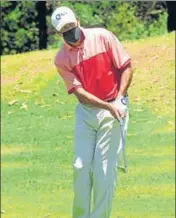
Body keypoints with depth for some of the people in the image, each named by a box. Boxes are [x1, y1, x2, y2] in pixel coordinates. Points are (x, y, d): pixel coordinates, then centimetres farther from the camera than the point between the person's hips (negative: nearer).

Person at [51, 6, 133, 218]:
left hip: (113, 109, -2)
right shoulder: (61, 59, -5)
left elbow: (126, 67, -4)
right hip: (86, 111, 2)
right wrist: (108, 106, -24)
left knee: (104, 168, -6)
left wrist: (119, 100, -15)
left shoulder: (102, 37, -9)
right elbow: (79, 92, -11)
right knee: (81, 166, 0)